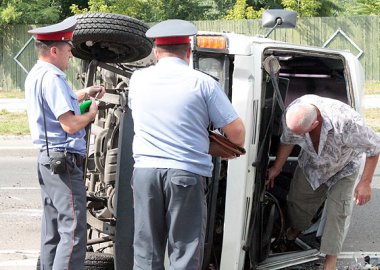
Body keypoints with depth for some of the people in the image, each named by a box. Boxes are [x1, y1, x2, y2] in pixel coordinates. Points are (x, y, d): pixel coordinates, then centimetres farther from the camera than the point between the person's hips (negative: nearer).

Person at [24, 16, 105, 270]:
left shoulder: (35, 75, 14)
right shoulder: (52, 78, -18)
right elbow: (70, 124, -22)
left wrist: (82, 95, 21)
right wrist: (91, 113, -4)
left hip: (47, 159, 11)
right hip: (65, 162, -11)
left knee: (52, 232, 13)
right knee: (73, 233, -12)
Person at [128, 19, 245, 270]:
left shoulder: (138, 79, 8)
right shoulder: (203, 83, -3)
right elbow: (237, 131, -3)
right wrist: (236, 149, 21)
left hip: (145, 170, 3)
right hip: (187, 174, -3)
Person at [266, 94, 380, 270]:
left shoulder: (345, 122, -48)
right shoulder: (291, 114, -33)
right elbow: (287, 141, -6)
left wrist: (365, 182, -26)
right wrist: (276, 168, 5)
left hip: (343, 170, -4)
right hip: (311, 163, 4)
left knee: (337, 209, -11)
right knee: (298, 198, 17)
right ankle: (296, 228, 50)